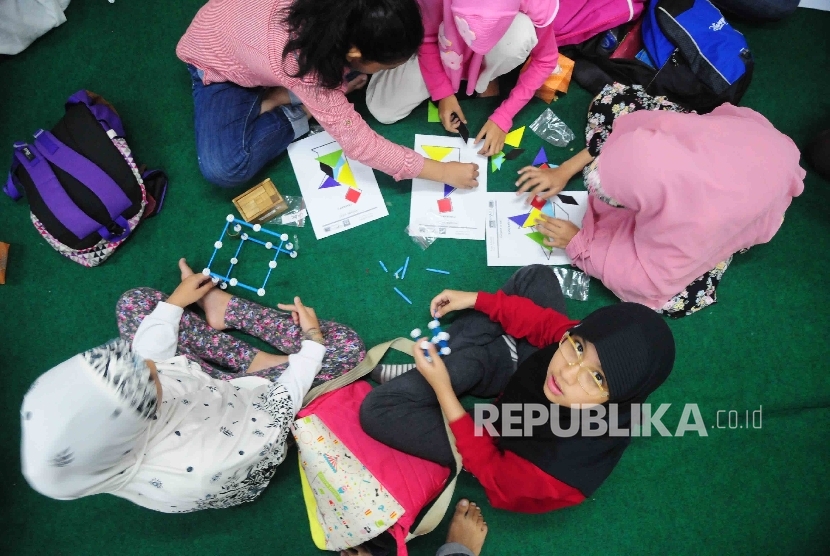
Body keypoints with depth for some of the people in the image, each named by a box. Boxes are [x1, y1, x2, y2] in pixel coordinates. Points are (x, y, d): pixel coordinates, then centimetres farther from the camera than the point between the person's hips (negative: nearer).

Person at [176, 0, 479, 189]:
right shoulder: (301, 62, -44)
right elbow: (359, 143, -38)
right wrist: (442, 172, -34)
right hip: (217, 59, -5)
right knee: (223, 170, -25)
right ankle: (294, 112, -6)